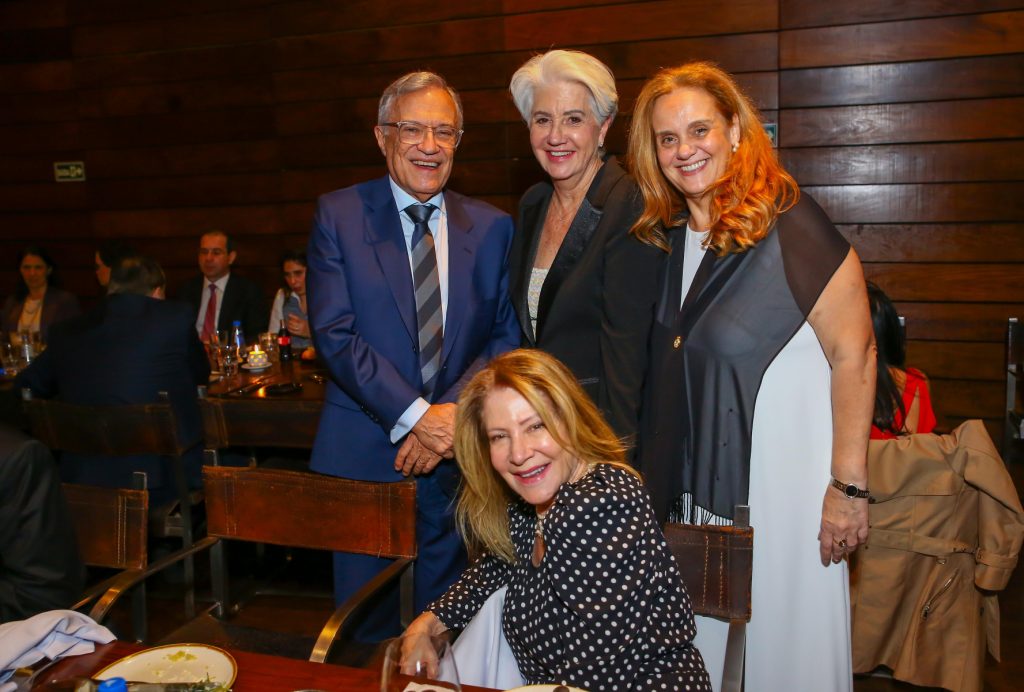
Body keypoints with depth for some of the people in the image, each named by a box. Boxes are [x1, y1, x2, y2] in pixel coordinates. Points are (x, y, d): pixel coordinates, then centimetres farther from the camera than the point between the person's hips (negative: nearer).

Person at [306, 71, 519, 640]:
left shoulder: (492, 227, 5)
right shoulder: (338, 215, -1)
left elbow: (506, 337, 2)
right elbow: (334, 333, -9)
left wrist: (454, 415, -12)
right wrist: (414, 416, -16)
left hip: (458, 457, 2)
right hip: (363, 452, -1)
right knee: (365, 624, 12)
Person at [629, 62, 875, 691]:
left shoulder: (789, 224, -14)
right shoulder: (665, 236, 5)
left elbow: (854, 355, -15)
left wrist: (848, 486, -15)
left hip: (780, 475, -6)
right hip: (695, 481, 6)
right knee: (704, 641, 19)